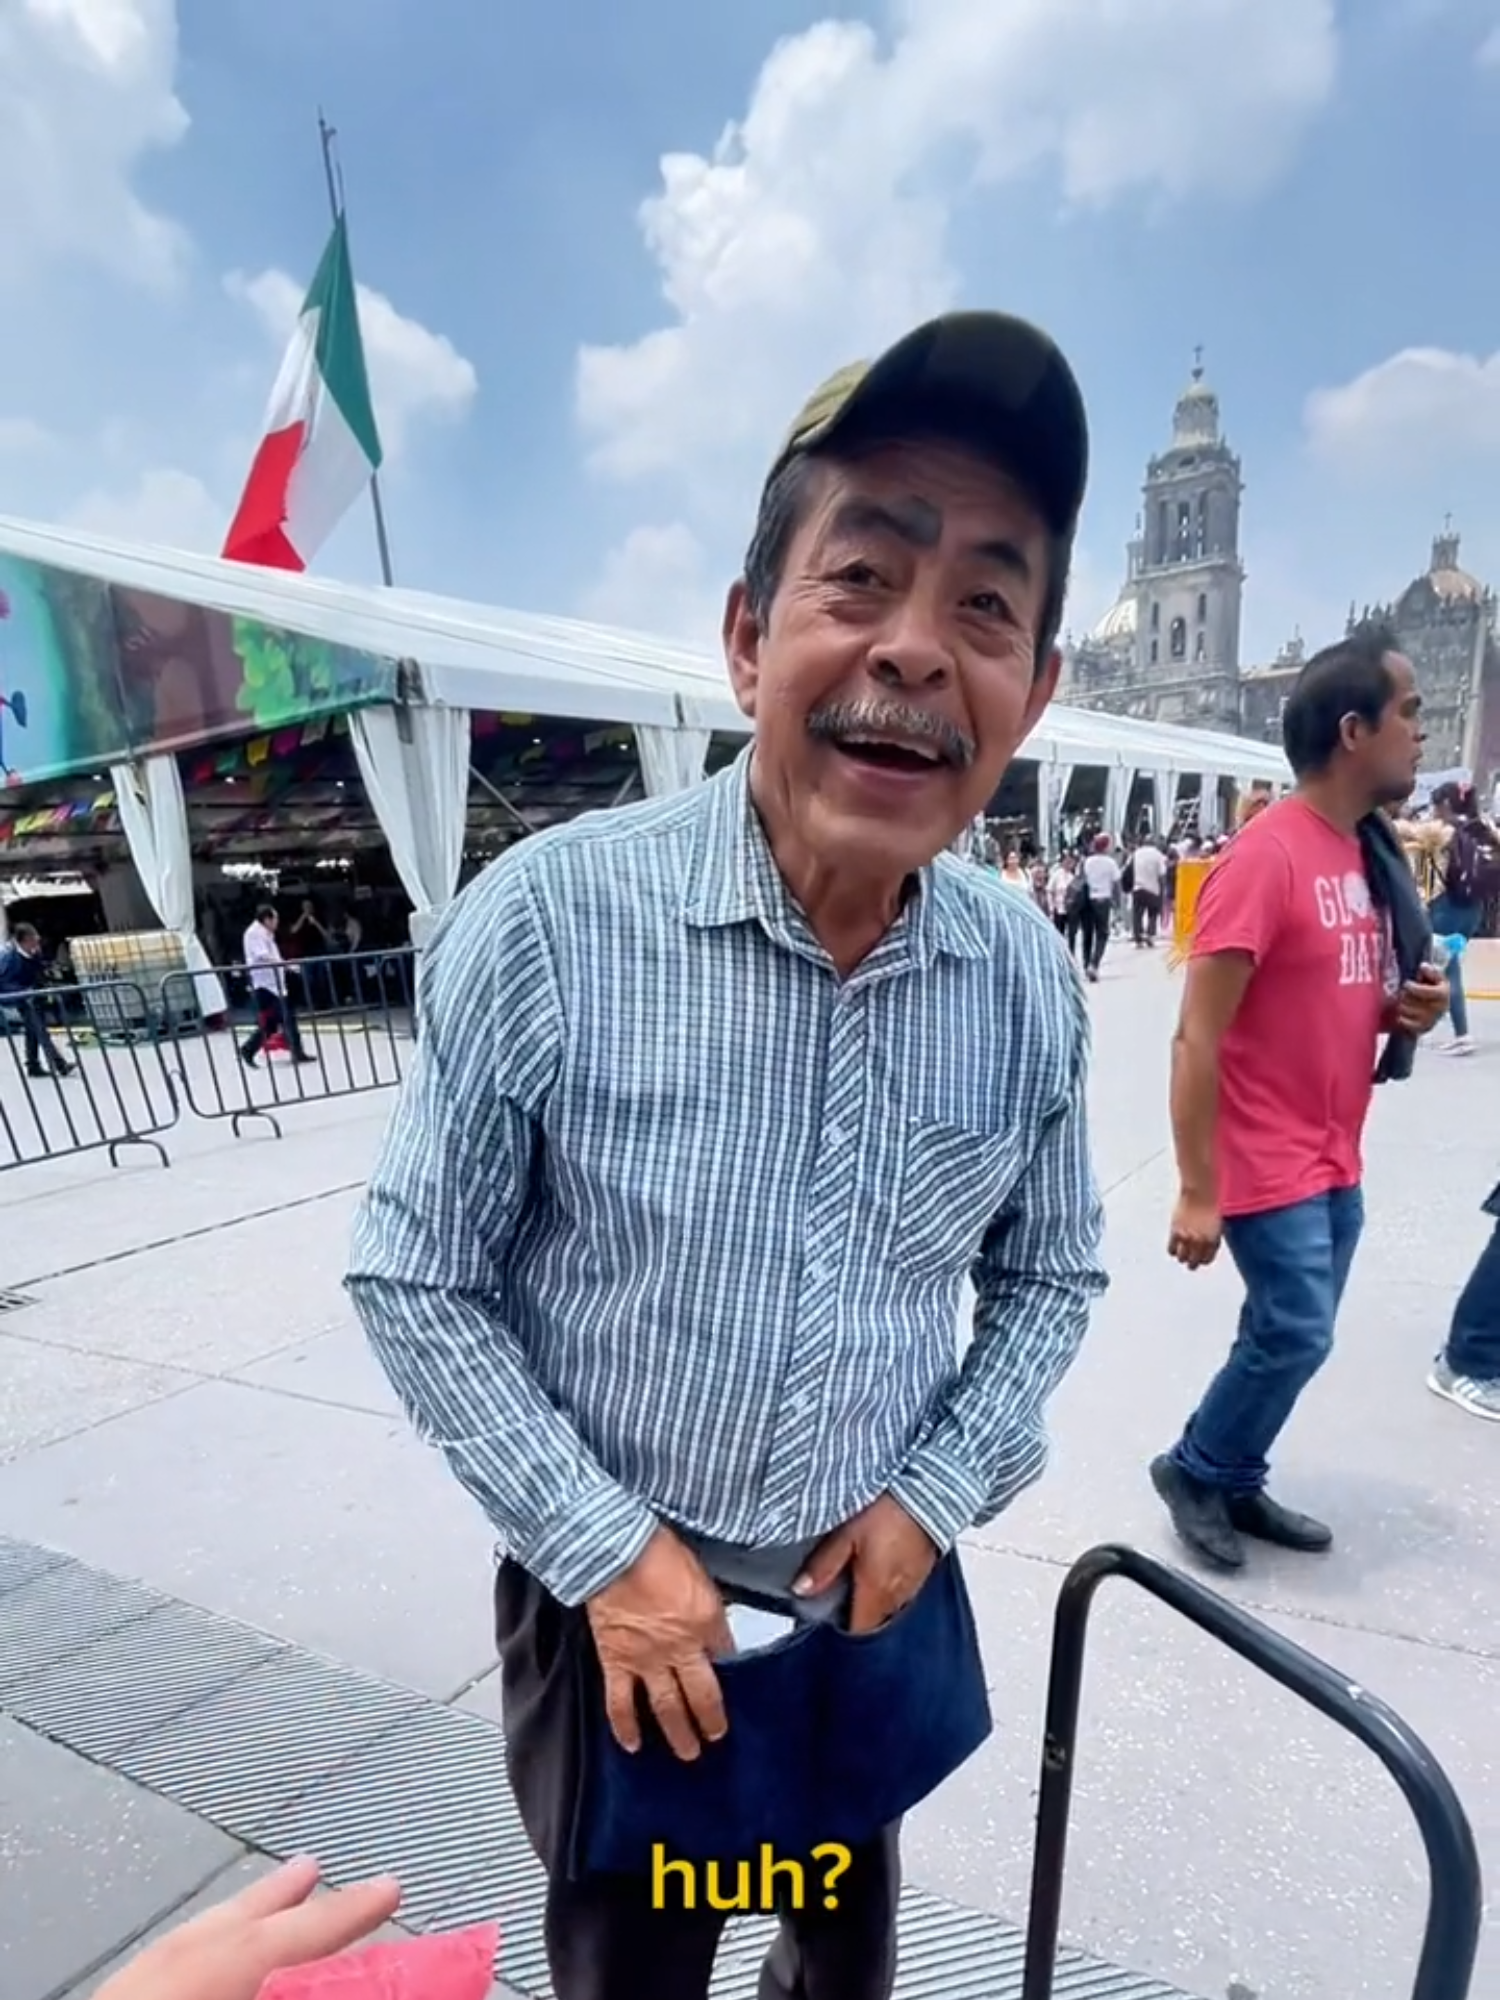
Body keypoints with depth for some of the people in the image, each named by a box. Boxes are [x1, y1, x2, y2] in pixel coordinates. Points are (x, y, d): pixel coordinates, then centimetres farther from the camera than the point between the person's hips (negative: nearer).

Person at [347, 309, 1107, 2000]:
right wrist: (606, 1550, -15)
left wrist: (936, 1495, -8)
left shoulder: (1028, 980, -13)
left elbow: (1051, 1279, 2)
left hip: (886, 1602, 3)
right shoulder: (546, 919, -25)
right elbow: (413, 1280, -15)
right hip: (622, 1613, -2)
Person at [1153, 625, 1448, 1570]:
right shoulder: (1265, 856, -20)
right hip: (1268, 1165, -8)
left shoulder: (1370, 854, 7)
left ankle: (1235, 1482, 33)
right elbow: (1197, 1040, -21)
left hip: (1336, 1161, 8)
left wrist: (1409, 1008, -2)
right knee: (1297, 1335, -4)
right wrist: (1196, 1192, -20)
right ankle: (1195, 1470, 20)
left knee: (1290, 1336, 15)